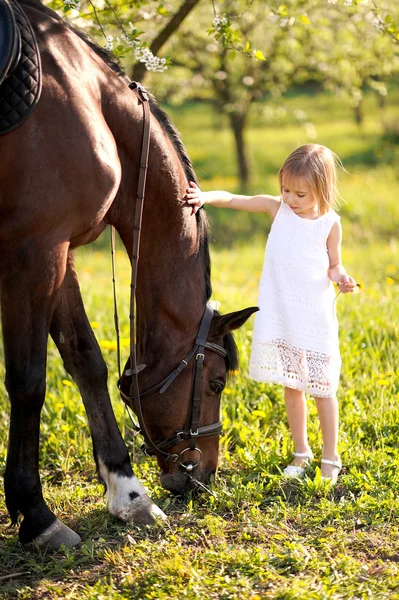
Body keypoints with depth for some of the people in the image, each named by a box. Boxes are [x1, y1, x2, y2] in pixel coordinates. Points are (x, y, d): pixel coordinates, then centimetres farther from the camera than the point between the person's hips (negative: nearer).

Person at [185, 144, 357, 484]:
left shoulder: (330, 223, -3)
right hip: (280, 317, 2)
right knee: (291, 386, 10)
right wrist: (206, 197, -22)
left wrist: (342, 278, -16)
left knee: (322, 388, 3)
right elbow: (233, 200, -4)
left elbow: (333, 266, 5)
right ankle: (301, 452, 26)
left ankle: (330, 457, 17)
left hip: (316, 318, -2)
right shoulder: (277, 208, 1)